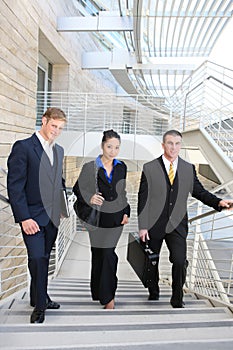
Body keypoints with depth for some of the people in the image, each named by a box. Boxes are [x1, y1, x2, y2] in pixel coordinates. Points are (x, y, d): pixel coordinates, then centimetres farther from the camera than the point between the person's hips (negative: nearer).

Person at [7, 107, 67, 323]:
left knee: (44, 259, 16)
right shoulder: (23, 147, -9)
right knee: (37, 259, -6)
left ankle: (39, 297, 34)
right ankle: (39, 305, 13)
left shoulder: (58, 150, 12)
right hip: (32, 216, -6)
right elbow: (15, 186, -13)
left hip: (52, 216, 6)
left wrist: (63, 204, 9)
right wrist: (24, 218, -17)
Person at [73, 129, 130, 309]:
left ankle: (108, 296, 23)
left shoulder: (122, 167, 5)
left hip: (116, 217, 2)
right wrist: (89, 199, -19)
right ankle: (98, 292, 24)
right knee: (97, 254, 5)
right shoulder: (90, 167, -6)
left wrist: (126, 212, 6)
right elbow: (77, 189, -1)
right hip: (97, 217, -2)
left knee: (108, 254, 2)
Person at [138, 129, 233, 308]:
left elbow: (199, 191, 7)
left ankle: (177, 300, 18)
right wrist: (142, 226, -8)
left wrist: (219, 201, -11)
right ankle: (153, 294, 38)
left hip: (177, 225, 1)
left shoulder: (189, 169, 5)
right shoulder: (149, 168, -3)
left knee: (180, 261, -7)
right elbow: (143, 199, -4)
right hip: (153, 225, 0)